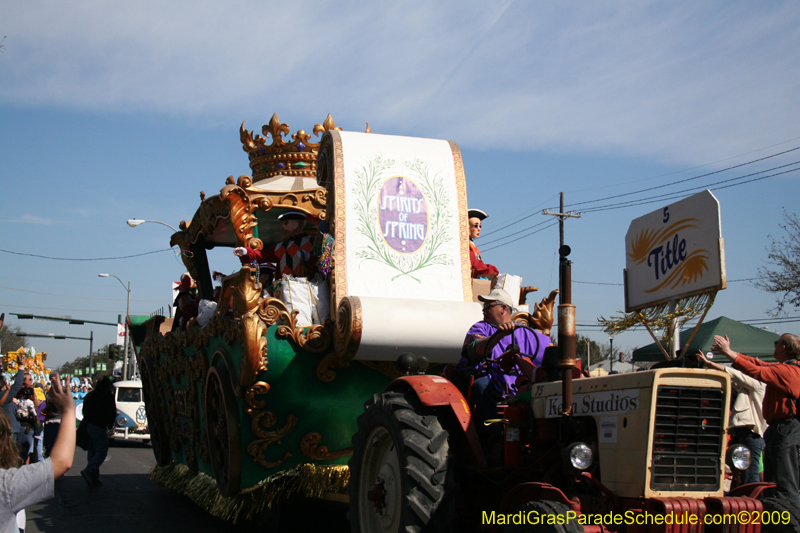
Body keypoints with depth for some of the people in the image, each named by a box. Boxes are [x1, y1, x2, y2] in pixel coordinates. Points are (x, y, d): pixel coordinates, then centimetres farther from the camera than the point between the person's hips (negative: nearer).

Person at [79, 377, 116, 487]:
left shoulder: (89, 395, 16)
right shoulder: (108, 395, -4)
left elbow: (84, 411, 21)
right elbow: (113, 413, -5)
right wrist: (109, 426, 8)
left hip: (87, 425, 7)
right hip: (99, 427, -7)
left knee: (91, 452, 12)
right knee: (102, 452, -6)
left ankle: (93, 478, 11)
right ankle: (89, 471, -25)